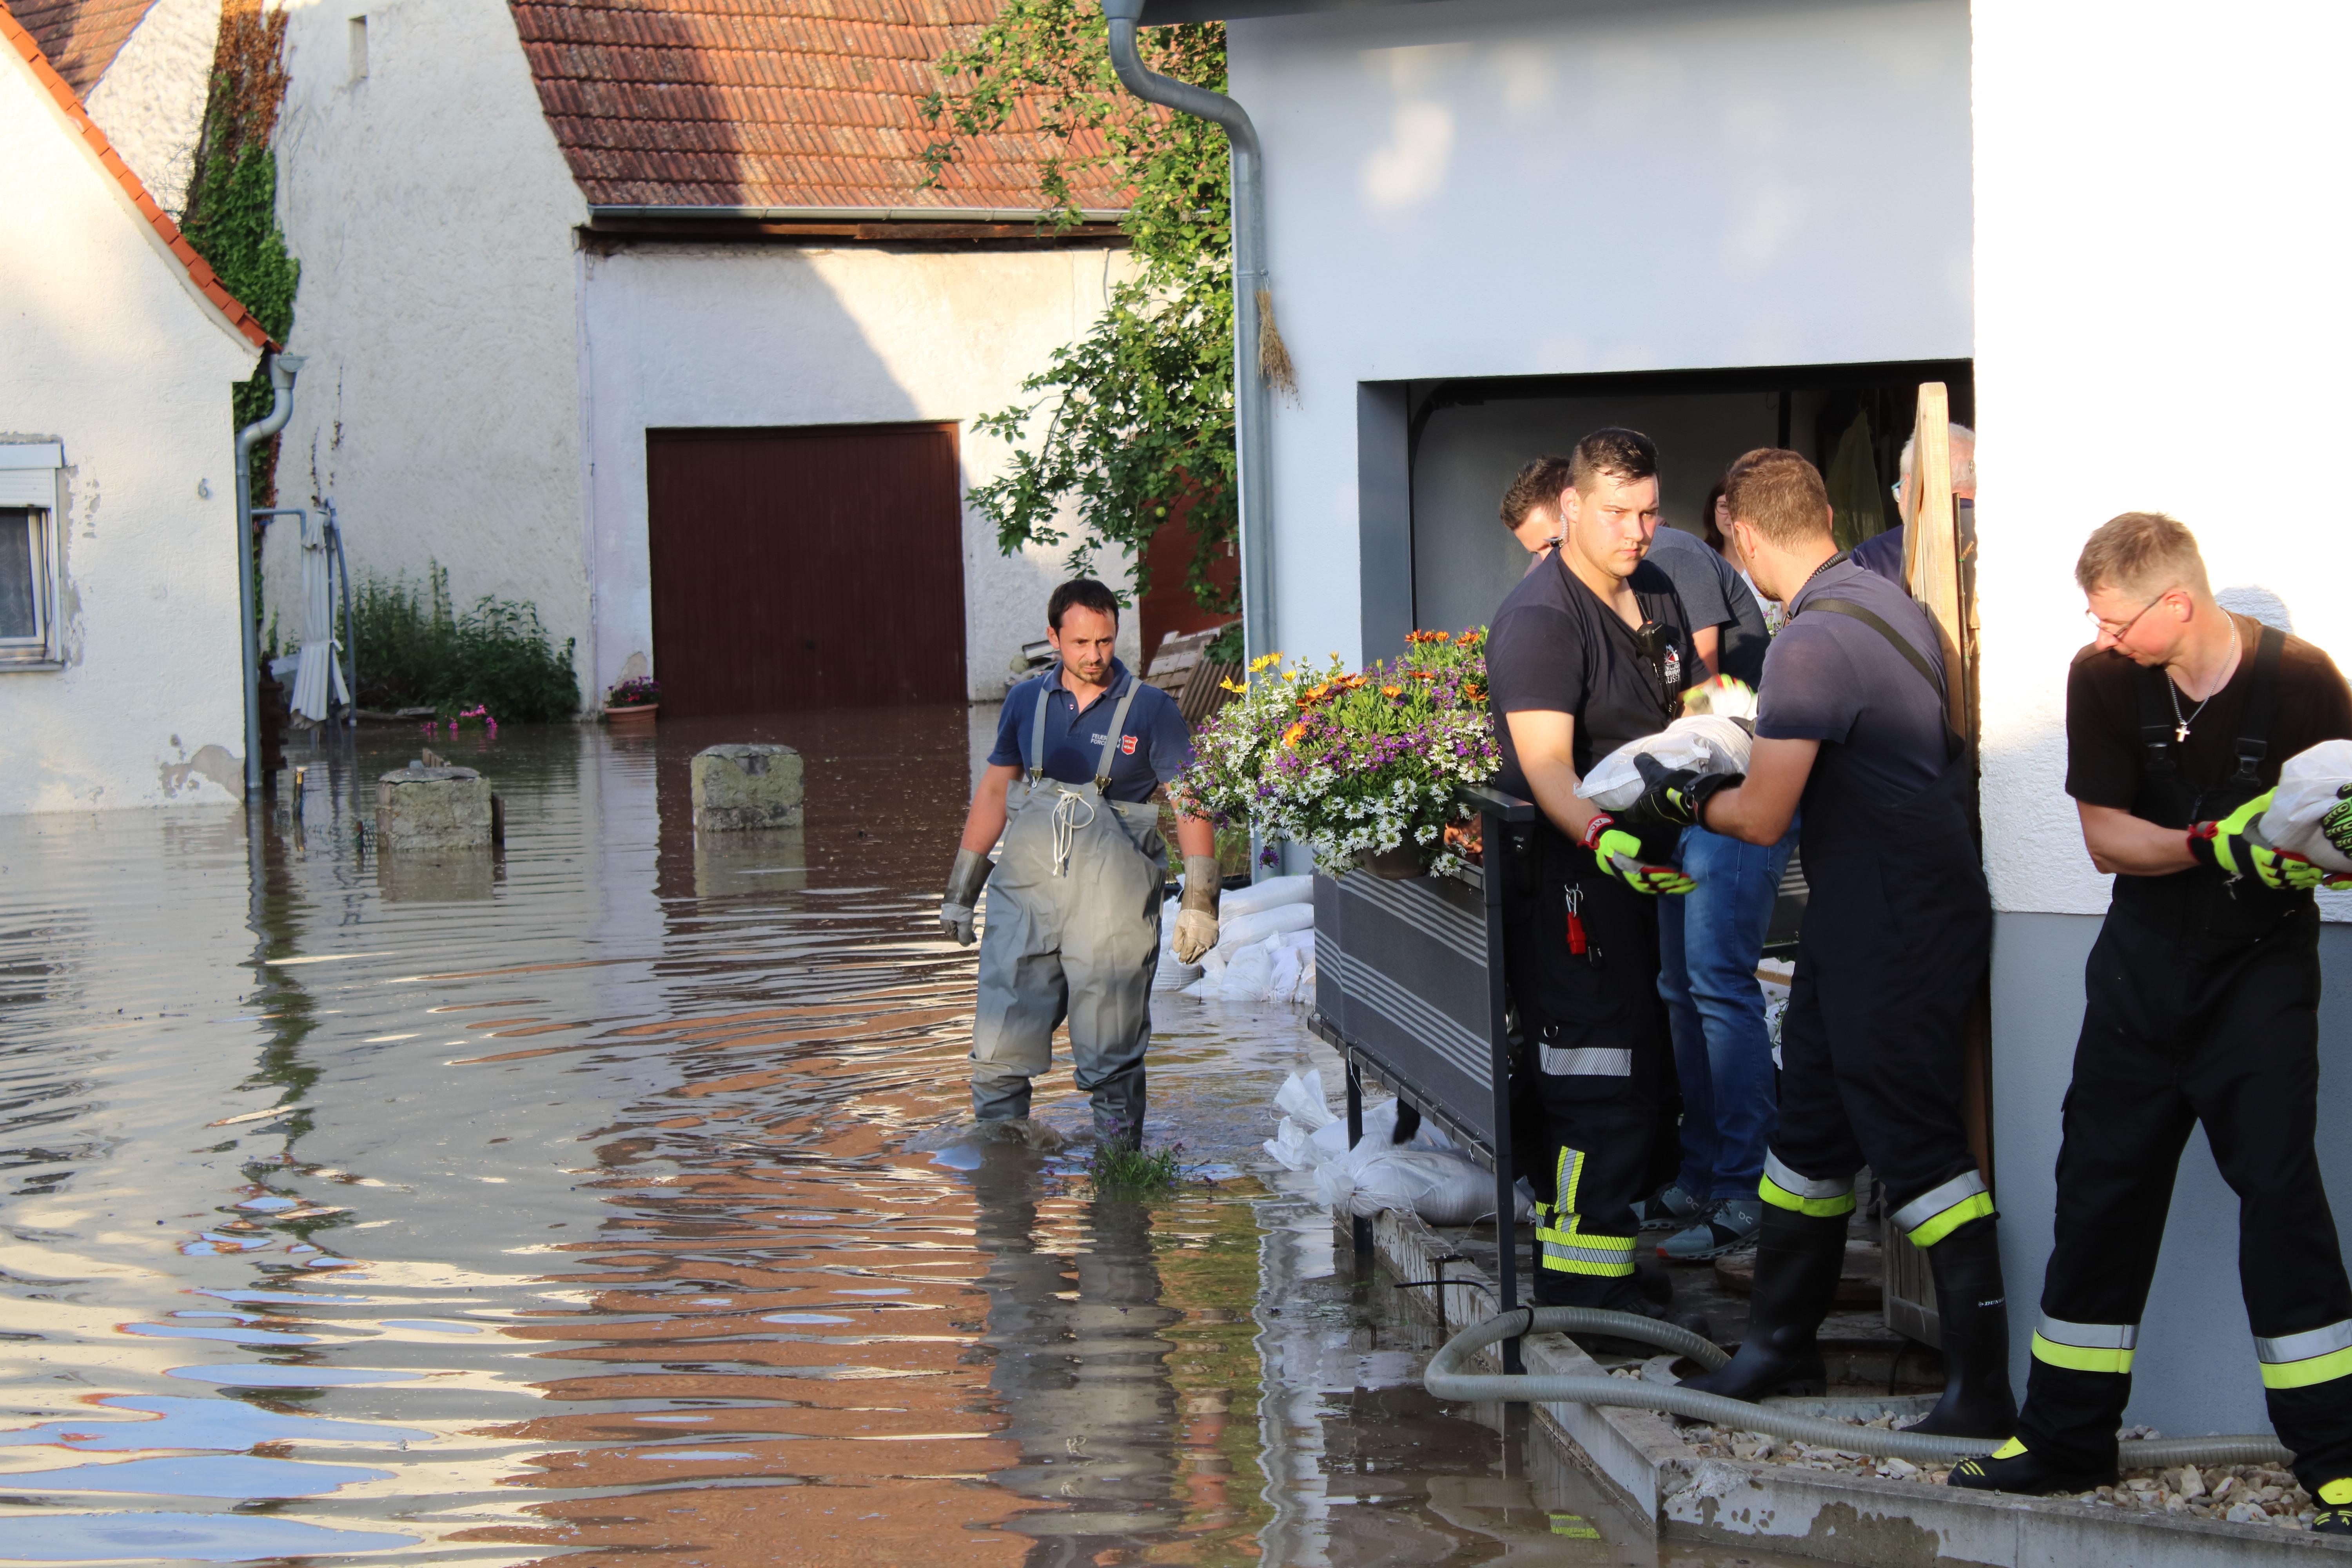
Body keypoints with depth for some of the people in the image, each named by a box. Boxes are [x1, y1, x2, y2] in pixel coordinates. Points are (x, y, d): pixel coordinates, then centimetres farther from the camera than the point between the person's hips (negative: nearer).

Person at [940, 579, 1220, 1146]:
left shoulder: (1151, 710, 0)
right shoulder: (1026, 701, 9)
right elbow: (993, 791, 18)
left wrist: (1199, 901, -7)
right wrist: (960, 887, 18)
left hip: (1113, 902, -3)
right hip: (1025, 891, 3)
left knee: (1112, 1055, 1)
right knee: (998, 1046, -1)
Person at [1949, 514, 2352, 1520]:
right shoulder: (2102, 680, -5)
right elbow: (2105, 835, -5)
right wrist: (2212, 843, -23)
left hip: (2261, 964, -3)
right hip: (2143, 964, 4)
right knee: (2100, 1186, 6)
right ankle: (2068, 1440, 18)